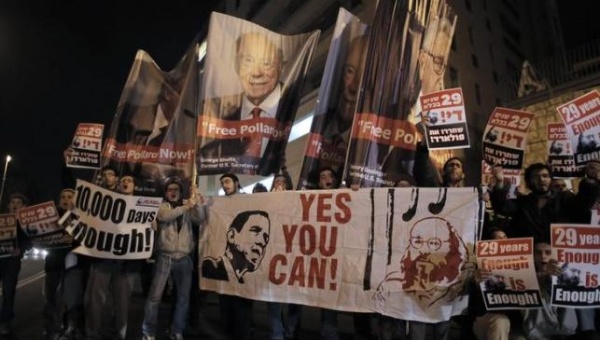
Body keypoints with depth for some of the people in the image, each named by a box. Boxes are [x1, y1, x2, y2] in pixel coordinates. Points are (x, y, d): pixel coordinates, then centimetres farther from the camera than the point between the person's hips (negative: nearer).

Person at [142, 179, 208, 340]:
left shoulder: (188, 208, 10)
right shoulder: (162, 206, 5)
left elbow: (202, 218, -5)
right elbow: (164, 216, -17)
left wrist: (198, 202, -22)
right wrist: (185, 207, -28)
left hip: (184, 259, 3)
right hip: (165, 257, -2)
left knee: (184, 297, 8)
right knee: (155, 296, -3)